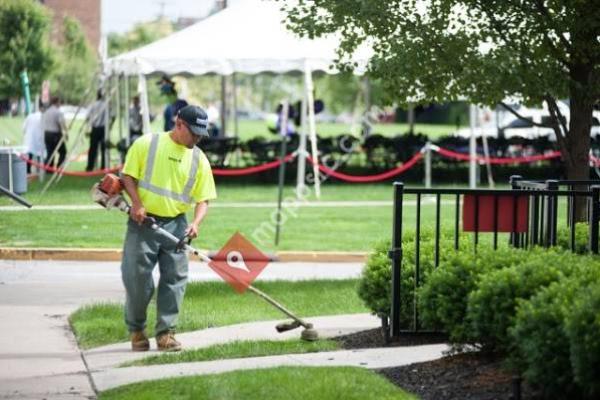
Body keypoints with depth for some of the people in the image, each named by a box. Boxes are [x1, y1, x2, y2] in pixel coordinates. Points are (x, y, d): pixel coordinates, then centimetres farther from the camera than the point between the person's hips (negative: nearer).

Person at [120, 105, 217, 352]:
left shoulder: (199, 159, 7)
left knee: (175, 278, -3)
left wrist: (196, 223, -12)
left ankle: (165, 332, 5)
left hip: (176, 225, 3)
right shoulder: (147, 144, -2)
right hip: (143, 221, -3)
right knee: (137, 277, -2)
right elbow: (128, 175, 0)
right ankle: (136, 330, 15)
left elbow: (203, 198, 6)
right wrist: (136, 203, -15)